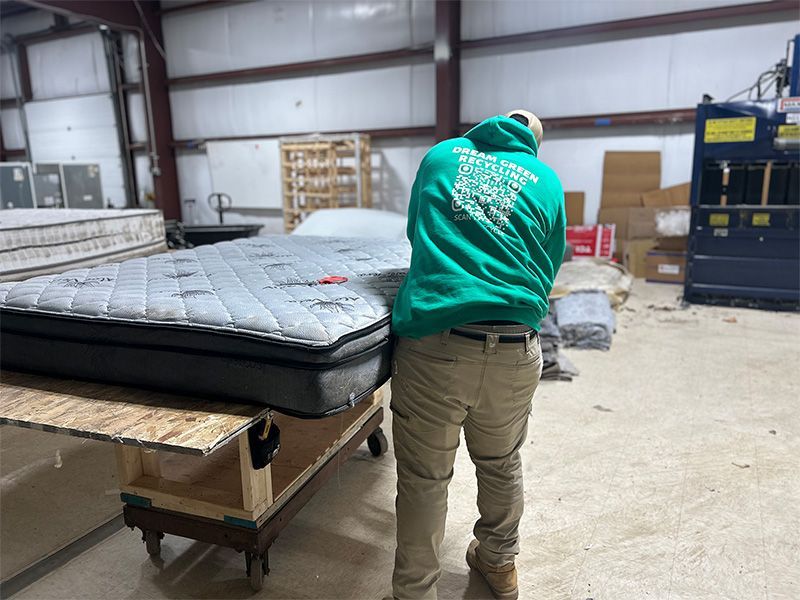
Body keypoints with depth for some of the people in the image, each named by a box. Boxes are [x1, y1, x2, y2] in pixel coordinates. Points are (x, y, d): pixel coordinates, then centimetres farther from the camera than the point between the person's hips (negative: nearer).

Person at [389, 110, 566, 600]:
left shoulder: (442, 154, 15)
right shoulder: (548, 181, 14)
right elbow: (548, 269, 19)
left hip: (433, 341, -1)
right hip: (516, 350, 2)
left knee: (424, 477, 12)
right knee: (502, 466, 24)